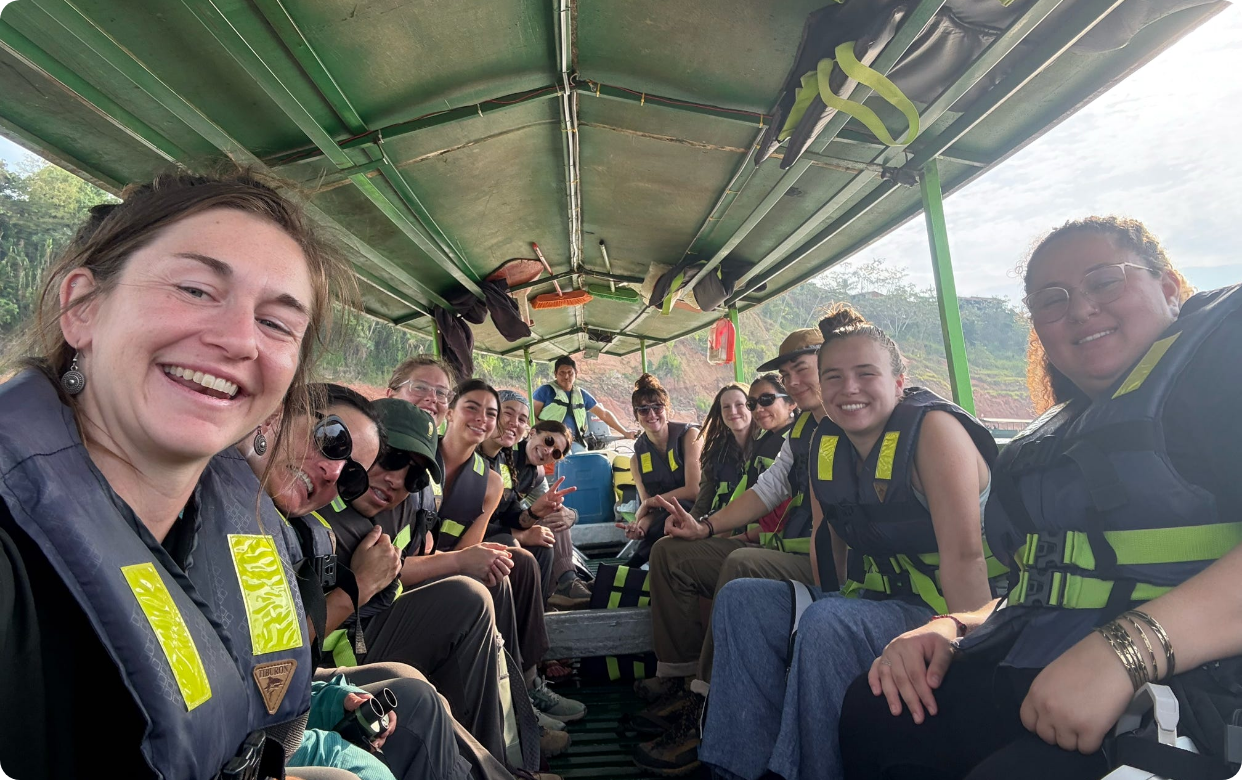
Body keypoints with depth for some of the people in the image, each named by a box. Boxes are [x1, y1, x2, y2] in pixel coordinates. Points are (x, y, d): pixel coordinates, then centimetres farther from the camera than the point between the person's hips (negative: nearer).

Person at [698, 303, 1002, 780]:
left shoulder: (933, 428, -18)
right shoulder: (825, 443, 3)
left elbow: (963, 554, -24)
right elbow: (828, 542, 11)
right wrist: (825, 600, 0)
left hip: (938, 611, -7)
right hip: (872, 599, 8)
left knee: (829, 624, -32)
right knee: (741, 599, -3)